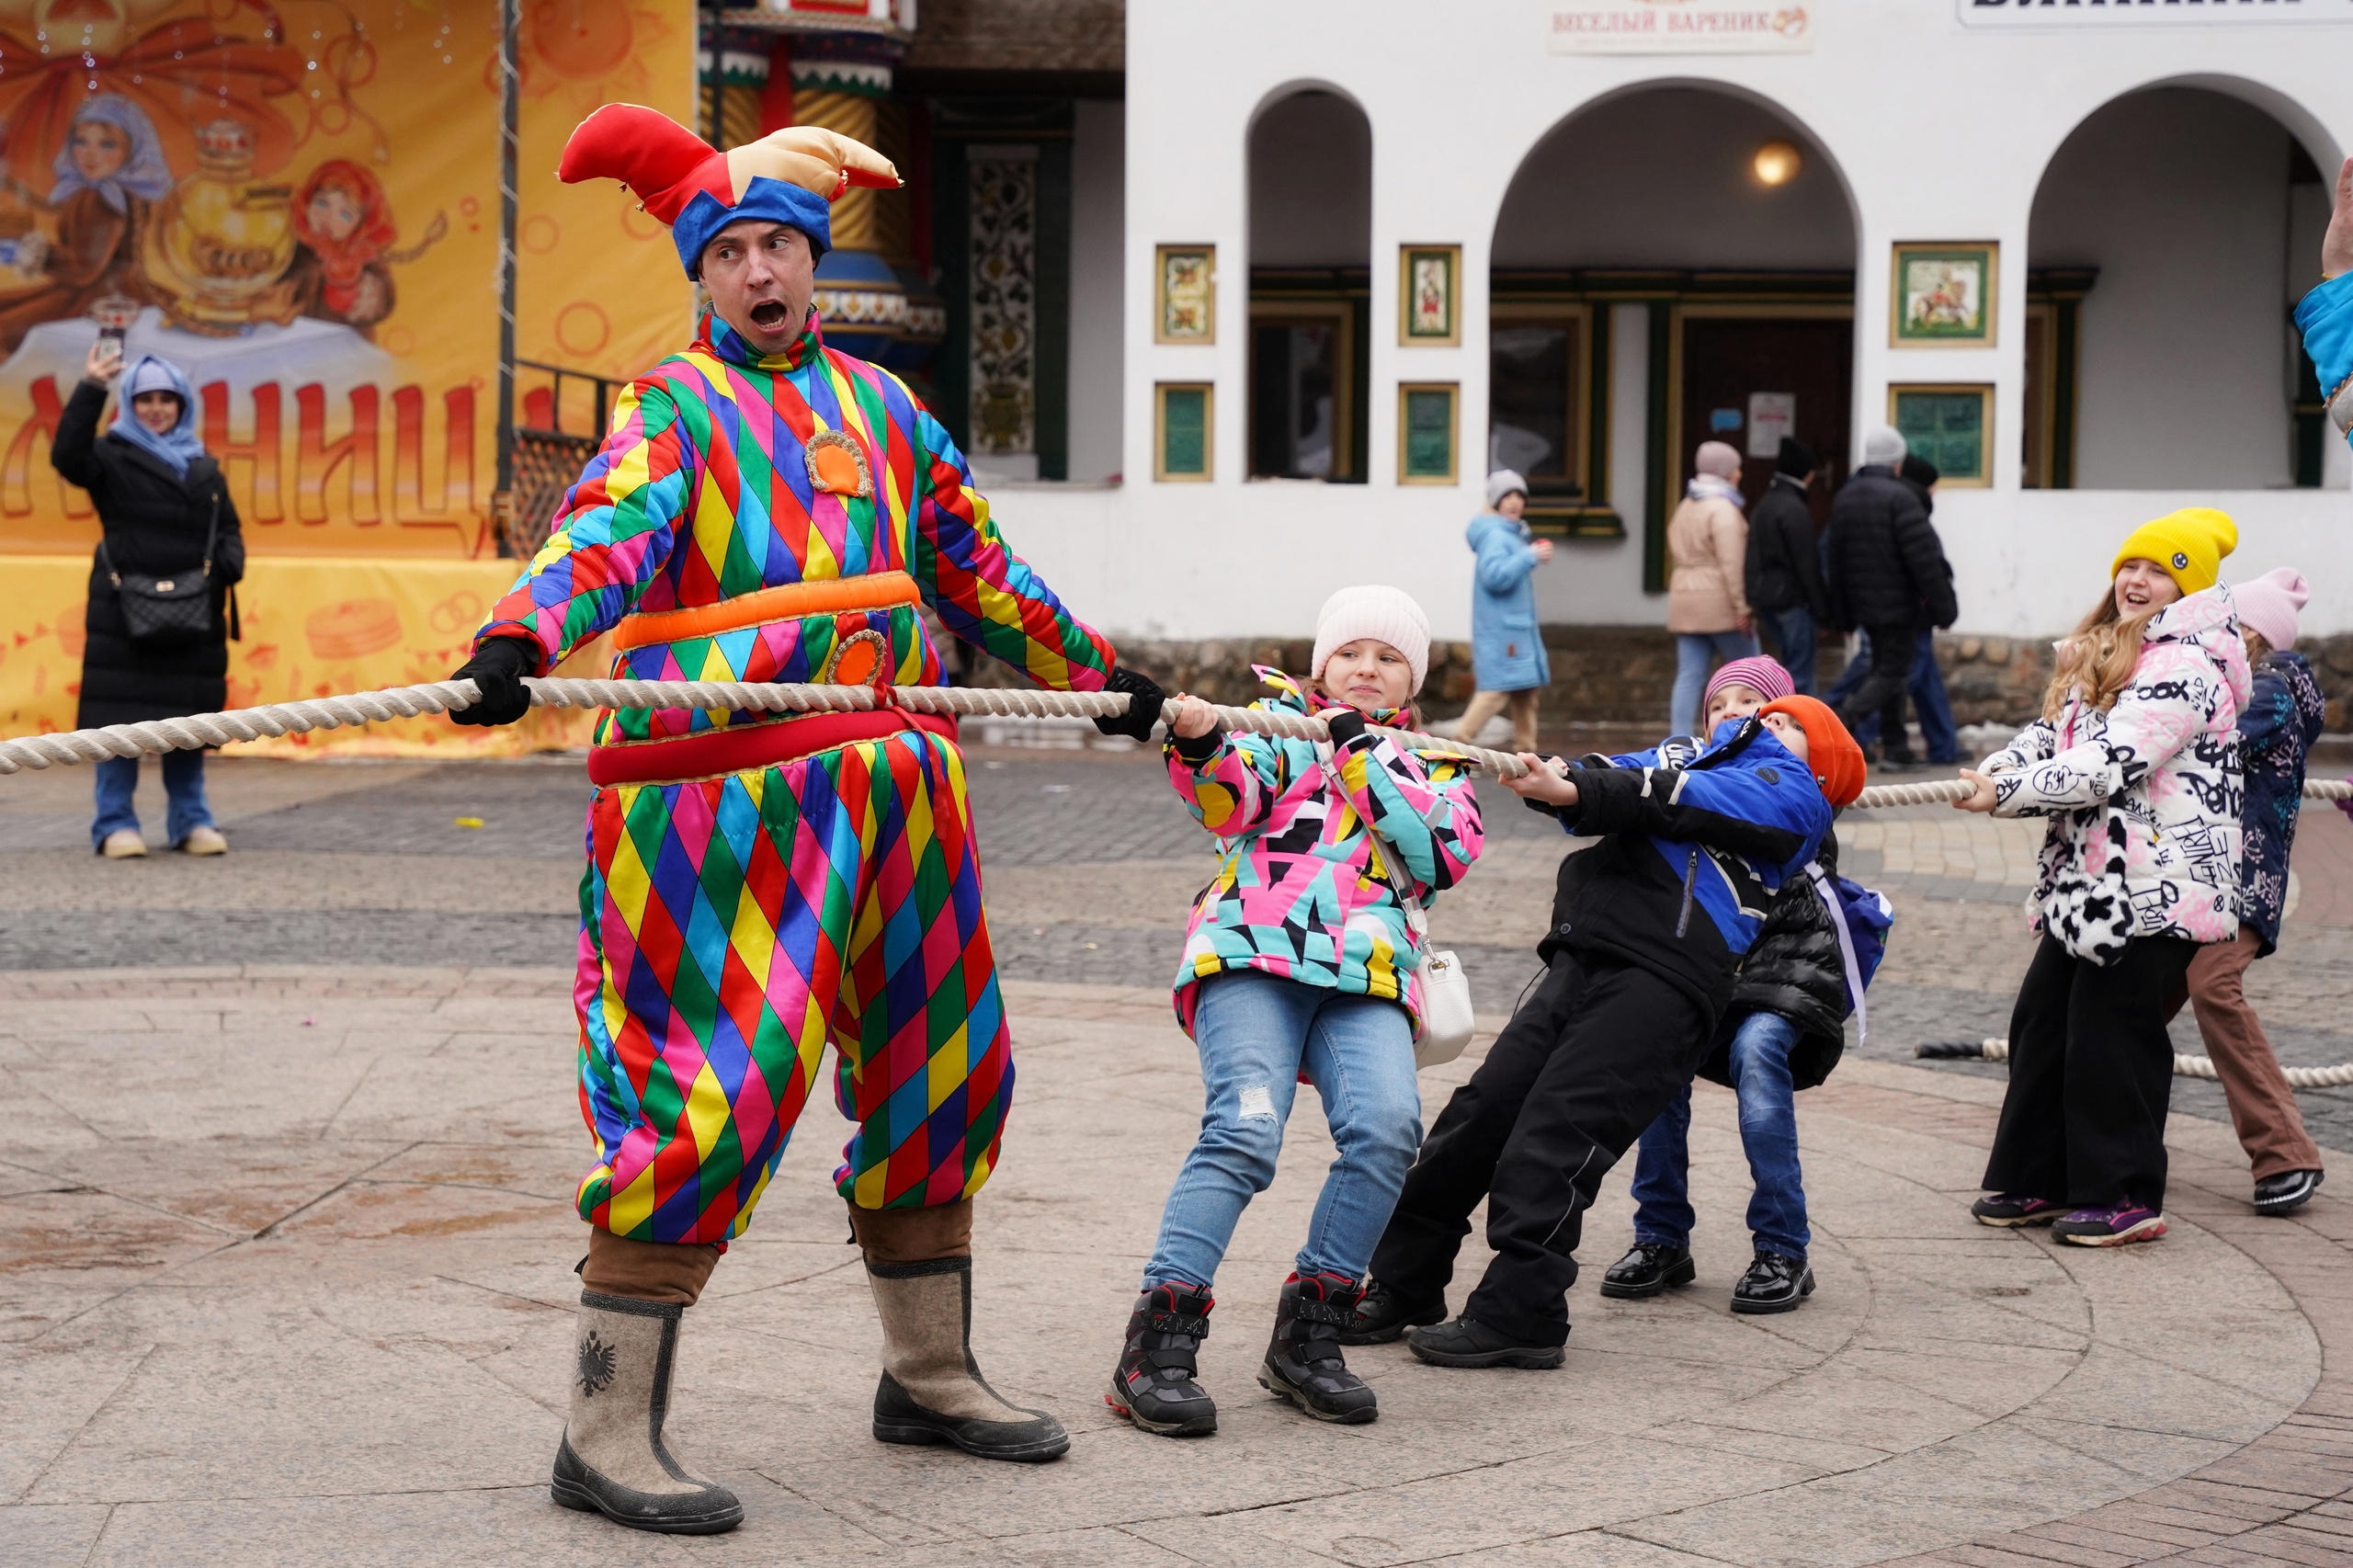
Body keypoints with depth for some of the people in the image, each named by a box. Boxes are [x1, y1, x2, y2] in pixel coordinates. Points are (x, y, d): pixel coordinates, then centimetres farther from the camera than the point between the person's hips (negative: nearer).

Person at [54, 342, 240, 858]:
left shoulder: (204, 467, 17)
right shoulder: (113, 457, 2)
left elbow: (228, 529, 20)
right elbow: (67, 457, -17)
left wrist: (229, 564, -2)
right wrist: (90, 390, -25)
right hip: (123, 611, -4)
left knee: (188, 716, 6)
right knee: (120, 718, -4)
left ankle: (190, 821, 15)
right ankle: (115, 825, 1)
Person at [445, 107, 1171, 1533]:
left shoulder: (880, 407, 19)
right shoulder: (675, 407, 0)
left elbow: (980, 572, 30)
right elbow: (608, 531, -19)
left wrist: (1098, 676, 36)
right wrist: (519, 640, -38)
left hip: (891, 784, 7)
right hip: (722, 794, -7)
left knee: (940, 1065, 13)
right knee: (717, 1085, -13)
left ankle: (932, 1373, 30)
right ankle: (611, 1430, -6)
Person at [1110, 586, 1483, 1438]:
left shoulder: (1436, 766, 25)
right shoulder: (1283, 720, 19)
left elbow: (1444, 854, 3)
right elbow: (1230, 801, -2)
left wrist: (1363, 752, 1)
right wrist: (1200, 745, -23)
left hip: (1368, 979, 2)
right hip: (1254, 952, -2)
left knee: (1388, 1126, -24)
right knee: (1245, 1127, -24)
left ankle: (1307, 1335, -9)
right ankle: (1158, 1344, -20)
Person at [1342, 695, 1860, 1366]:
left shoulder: (1793, 793, 11)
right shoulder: (1701, 753, 32)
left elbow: (1687, 802, -6)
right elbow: (1615, 779, 14)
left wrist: (1574, 792, -19)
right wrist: (1550, 777, -9)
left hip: (1662, 979, -6)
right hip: (1584, 959, 6)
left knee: (1552, 1139, -16)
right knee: (1478, 1113, 1)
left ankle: (1517, 1315, -10)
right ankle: (1402, 1288, 9)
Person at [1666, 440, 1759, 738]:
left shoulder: (1684, 507, 17)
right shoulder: (1723, 509, -11)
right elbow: (1731, 565, -18)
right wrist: (1742, 608, -17)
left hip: (1684, 601, 8)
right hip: (1719, 602, -8)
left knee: (1689, 676, 2)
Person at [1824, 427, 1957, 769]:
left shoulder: (1844, 497, 9)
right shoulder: (1899, 497, -16)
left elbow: (1837, 558, 13)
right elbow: (1923, 557, -18)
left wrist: (1843, 611, 19)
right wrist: (1942, 605, -12)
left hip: (1865, 604, 8)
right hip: (1899, 603, -8)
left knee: (1885, 667, 15)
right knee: (1893, 671, -2)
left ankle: (1895, 747, 16)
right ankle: (1847, 716, -22)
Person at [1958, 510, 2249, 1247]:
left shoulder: (2183, 666, -16)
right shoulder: (2102, 654, 16)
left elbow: (2109, 764, -22)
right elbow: (2052, 729, 16)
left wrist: (2005, 795, -18)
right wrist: (1996, 768, -5)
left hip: (2157, 884, -10)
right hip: (2090, 876, 10)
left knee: (2111, 1031, -5)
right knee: (2043, 1019, 12)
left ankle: (2125, 1197, 6)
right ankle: (2039, 1178, 22)